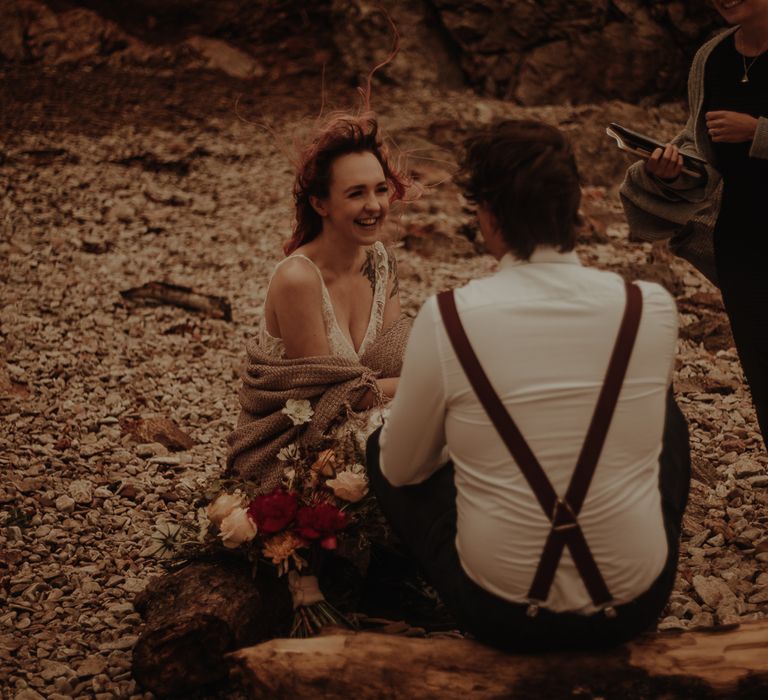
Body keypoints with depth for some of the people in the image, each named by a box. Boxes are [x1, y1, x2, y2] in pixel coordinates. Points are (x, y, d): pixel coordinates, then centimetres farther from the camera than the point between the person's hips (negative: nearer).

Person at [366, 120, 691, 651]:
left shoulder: (447, 318, -16)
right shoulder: (654, 309, -10)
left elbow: (402, 470, 1)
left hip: (501, 617, -1)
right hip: (637, 607, 2)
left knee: (383, 447, 23)